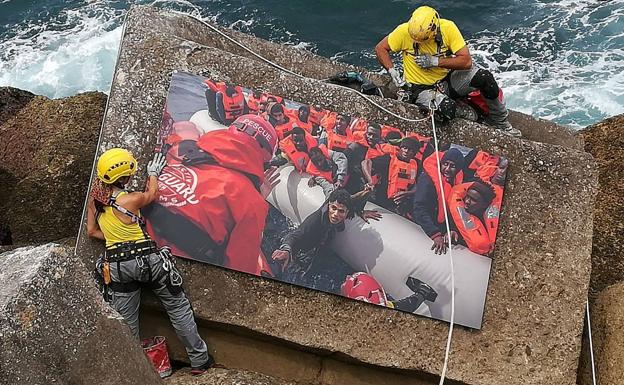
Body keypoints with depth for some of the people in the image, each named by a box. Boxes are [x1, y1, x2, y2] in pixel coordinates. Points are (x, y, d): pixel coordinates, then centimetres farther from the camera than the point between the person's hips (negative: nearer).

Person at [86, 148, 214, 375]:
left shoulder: (95, 196, 0)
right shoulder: (129, 200, -17)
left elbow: (92, 231, 9)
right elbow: (152, 194, 5)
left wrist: (114, 239, 10)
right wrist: (153, 173, 21)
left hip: (116, 267, 5)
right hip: (147, 260, -5)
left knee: (126, 323, 13)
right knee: (179, 308, 9)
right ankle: (199, 361, 14)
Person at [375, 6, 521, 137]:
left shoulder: (447, 27, -17)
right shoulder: (404, 31, -19)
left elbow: (466, 61, -18)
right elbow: (380, 48, -4)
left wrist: (436, 61, -26)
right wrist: (392, 71, -18)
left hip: (448, 79, 2)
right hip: (422, 88, -2)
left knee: (485, 77, -23)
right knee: (446, 109, -36)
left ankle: (500, 122, 4)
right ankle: (465, 112, 5)